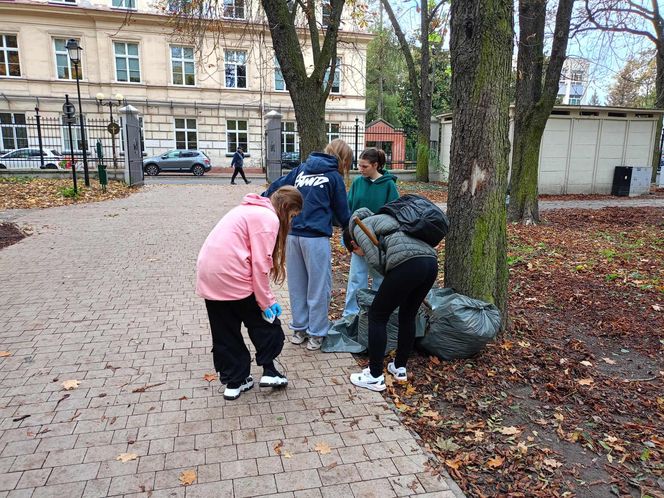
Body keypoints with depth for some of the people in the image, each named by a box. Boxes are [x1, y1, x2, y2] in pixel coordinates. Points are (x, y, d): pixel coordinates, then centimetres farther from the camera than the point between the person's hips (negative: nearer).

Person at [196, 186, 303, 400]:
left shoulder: (250, 209, 19)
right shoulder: (269, 218, -9)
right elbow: (260, 265, -15)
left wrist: (266, 298, 12)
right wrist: (267, 302, -6)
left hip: (207, 275, 9)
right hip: (231, 276, -8)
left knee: (225, 333, 16)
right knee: (264, 323, 13)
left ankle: (234, 382, 26)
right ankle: (269, 371, 20)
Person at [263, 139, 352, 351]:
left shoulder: (301, 169, 13)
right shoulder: (334, 177, 0)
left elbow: (276, 187, 9)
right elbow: (342, 212, 6)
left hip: (292, 234, 6)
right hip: (316, 237, -5)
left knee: (297, 284, 15)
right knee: (318, 287, 6)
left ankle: (299, 328, 26)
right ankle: (315, 333, 14)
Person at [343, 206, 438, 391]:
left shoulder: (359, 227, 13)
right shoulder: (381, 220, 37)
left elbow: (375, 260, -3)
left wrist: (389, 276, 13)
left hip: (408, 264, -8)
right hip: (431, 261, 8)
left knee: (377, 316, 8)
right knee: (408, 316, 24)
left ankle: (375, 377, 14)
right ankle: (400, 368, 36)